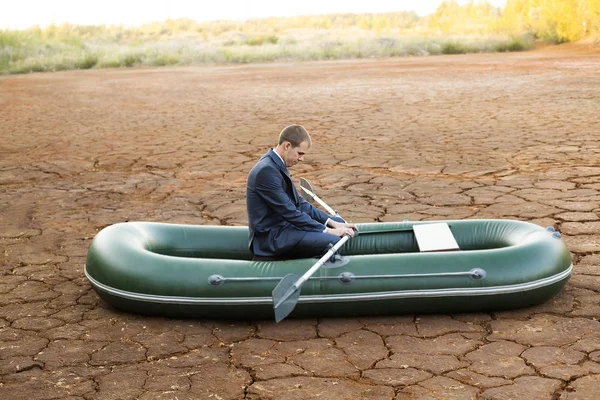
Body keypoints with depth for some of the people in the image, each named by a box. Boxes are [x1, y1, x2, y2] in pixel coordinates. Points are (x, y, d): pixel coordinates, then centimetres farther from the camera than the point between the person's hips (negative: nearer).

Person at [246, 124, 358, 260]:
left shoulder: (277, 165, 9)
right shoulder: (266, 170, -23)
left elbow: (298, 203, 11)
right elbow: (290, 212, -23)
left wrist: (332, 223, 1)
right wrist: (328, 231, -19)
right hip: (271, 238, -11)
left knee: (340, 223, 12)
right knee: (333, 241, -26)